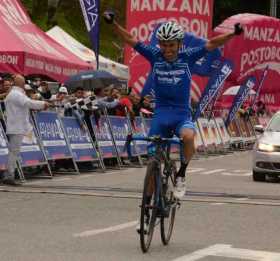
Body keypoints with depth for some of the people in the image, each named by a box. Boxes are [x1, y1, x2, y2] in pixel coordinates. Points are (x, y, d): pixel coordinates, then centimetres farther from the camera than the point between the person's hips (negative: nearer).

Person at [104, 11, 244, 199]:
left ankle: (181, 175, -10)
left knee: (188, 137, -34)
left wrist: (233, 34, -18)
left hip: (182, 115, -2)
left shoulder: (188, 57, -3)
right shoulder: (154, 56, -1)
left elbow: (211, 44, -6)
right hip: (161, 114, 2)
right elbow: (130, 39, -2)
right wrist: (113, 23, -13)